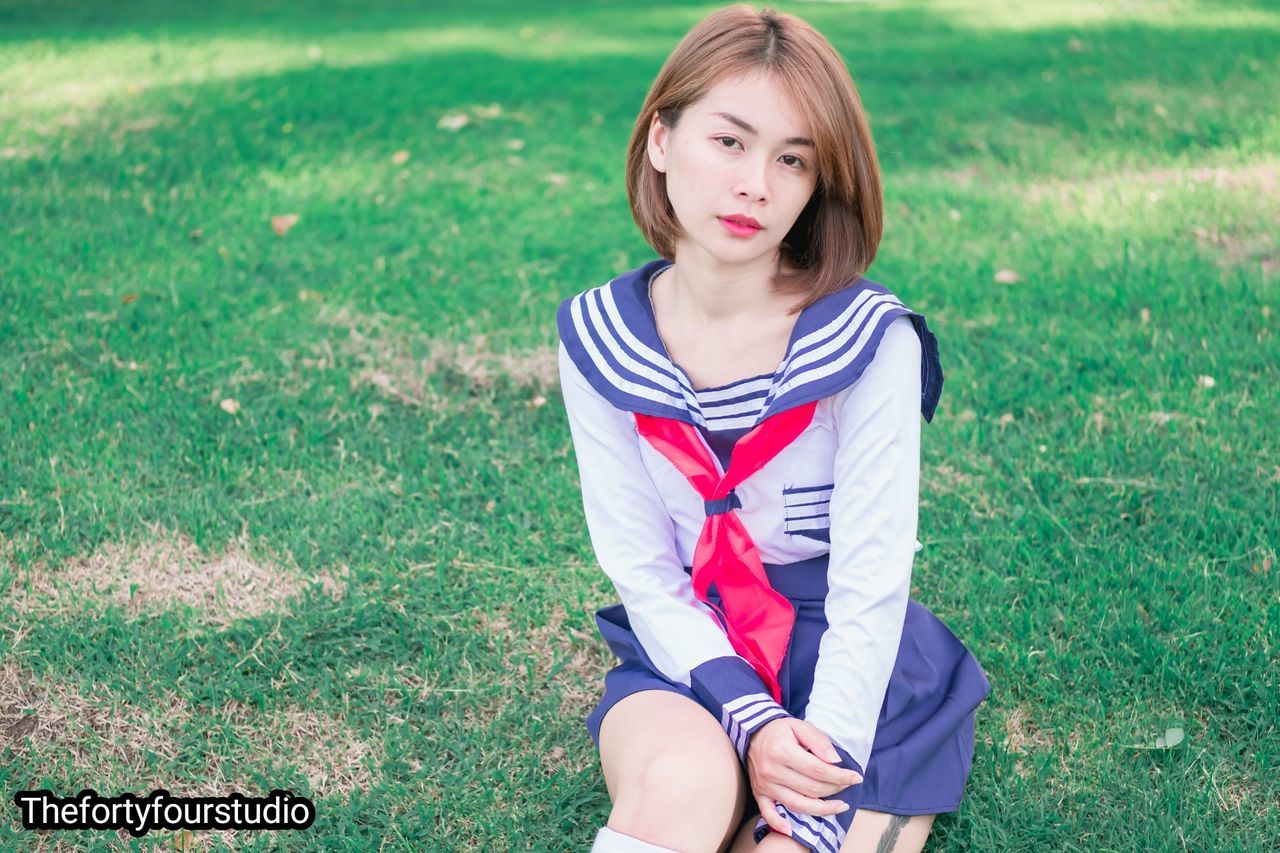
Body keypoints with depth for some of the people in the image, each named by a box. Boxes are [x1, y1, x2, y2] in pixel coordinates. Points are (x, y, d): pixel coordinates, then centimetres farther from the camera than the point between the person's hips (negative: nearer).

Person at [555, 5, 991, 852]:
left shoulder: (870, 339, -15)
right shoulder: (597, 338, -7)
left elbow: (870, 590, -15)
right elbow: (642, 570, -5)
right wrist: (746, 718, -19)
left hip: (858, 675, 0)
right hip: (690, 657, 1)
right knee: (681, 779, -32)